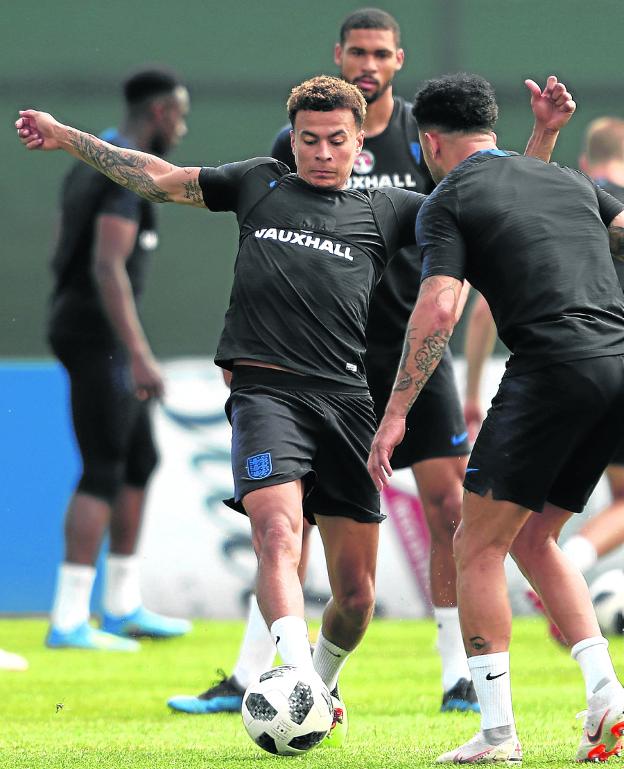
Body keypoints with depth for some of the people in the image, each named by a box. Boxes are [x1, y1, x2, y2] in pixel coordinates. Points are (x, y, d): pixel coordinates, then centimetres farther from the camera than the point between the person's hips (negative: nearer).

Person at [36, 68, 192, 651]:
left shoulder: (90, 162, 16)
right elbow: (107, 267, -25)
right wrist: (139, 356, -27)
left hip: (74, 323, 10)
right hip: (98, 334, -10)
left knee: (140, 460, 16)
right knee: (103, 473, -8)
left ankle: (123, 607, 21)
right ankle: (69, 621, -10)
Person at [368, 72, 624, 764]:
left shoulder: (448, 201, 6)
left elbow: (439, 308, -6)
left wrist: (395, 413, -5)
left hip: (553, 367, -6)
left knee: (479, 546, 3)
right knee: (533, 539, 19)